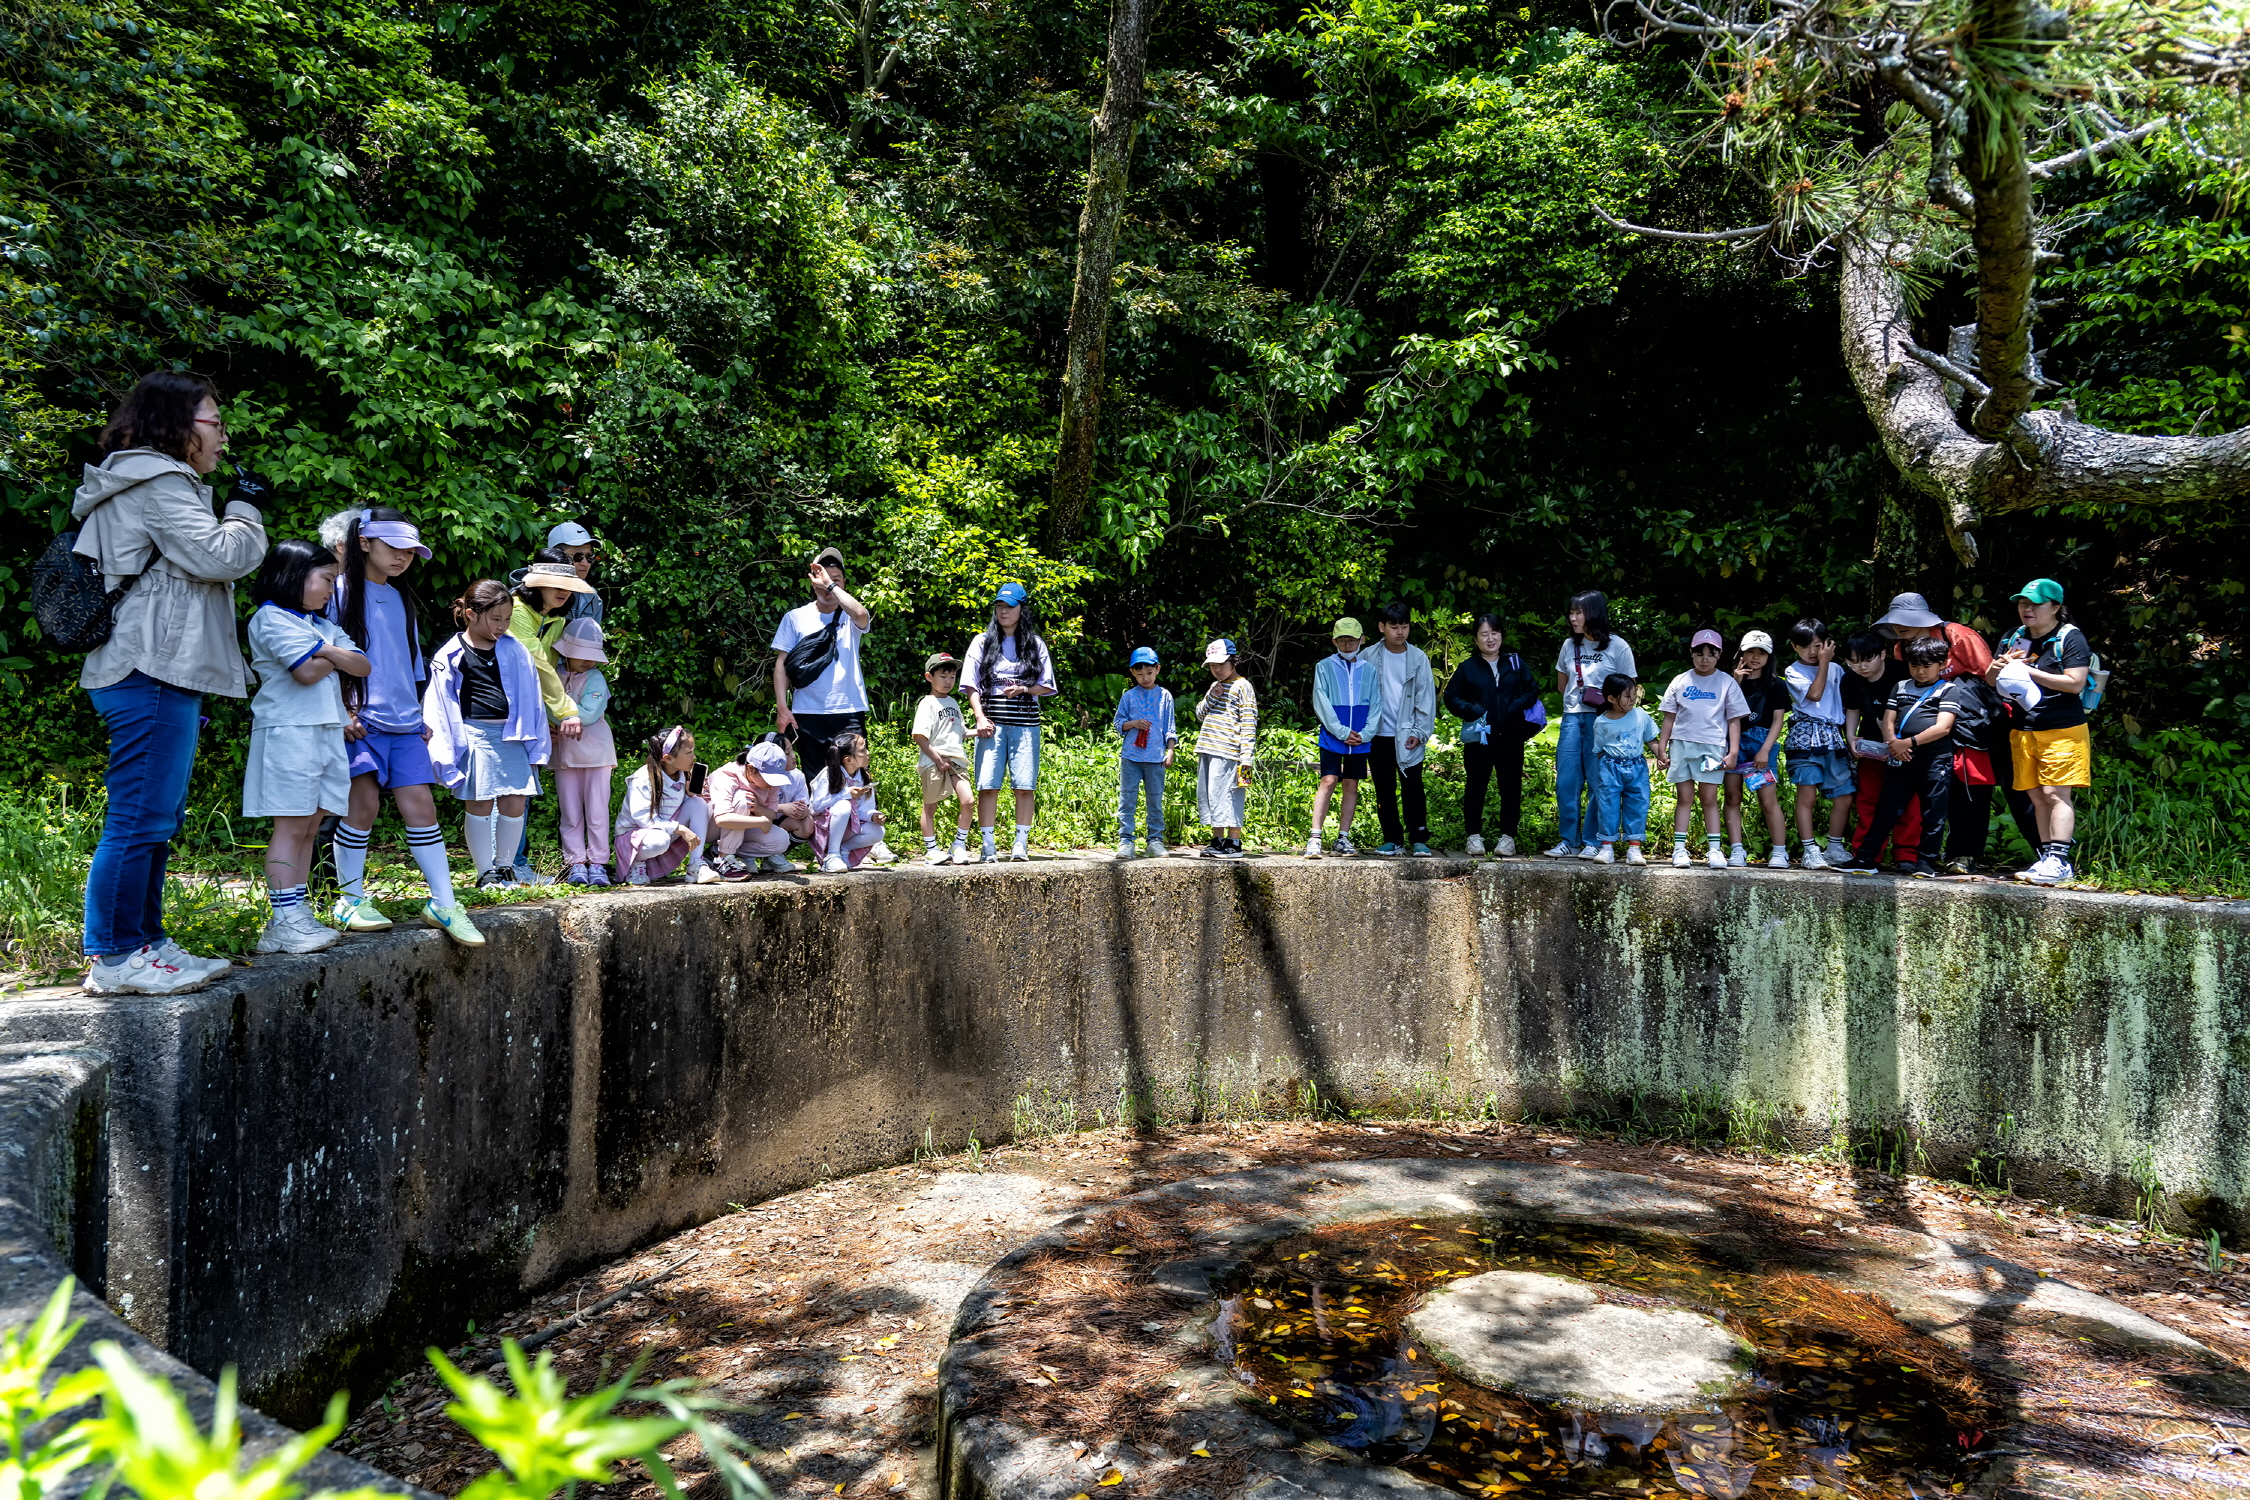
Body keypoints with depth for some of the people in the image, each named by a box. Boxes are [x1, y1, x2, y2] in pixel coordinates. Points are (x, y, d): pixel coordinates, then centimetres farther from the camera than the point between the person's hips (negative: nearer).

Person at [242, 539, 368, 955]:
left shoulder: (322, 626, 21)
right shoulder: (271, 617, -5)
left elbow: (362, 666, 9)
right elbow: (306, 672, -16)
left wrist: (328, 650, -7)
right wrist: (336, 658, 2)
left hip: (327, 731, 8)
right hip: (289, 731, -8)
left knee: (309, 827, 7)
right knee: (291, 826, -8)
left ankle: (299, 916, 10)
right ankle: (283, 923, -7)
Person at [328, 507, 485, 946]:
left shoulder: (402, 600, 19)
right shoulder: (340, 592, 1)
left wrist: (420, 716, 18)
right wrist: (341, 711, -13)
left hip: (404, 723, 5)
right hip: (359, 720, -5)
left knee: (420, 806, 0)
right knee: (364, 805, -8)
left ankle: (443, 903, 1)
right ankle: (350, 901, 7)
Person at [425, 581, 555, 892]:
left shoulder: (515, 650, 5)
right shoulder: (452, 656, -1)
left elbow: (529, 696, 9)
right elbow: (439, 706, 2)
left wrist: (536, 743, 7)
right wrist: (445, 751, -1)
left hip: (511, 736, 2)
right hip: (474, 736, -2)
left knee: (514, 805, 1)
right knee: (479, 806, 3)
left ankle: (505, 866, 20)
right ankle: (486, 873, 14)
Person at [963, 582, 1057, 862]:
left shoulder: (1035, 645, 12)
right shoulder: (982, 642, 10)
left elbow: (1046, 686, 11)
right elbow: (971, 685, 7)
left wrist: (1024, 689, -8)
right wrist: (980, 718, -6)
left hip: (1025, 725, 0)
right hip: (992, 724, 0)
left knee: (1026, 785, -3)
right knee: (988, 784, -5)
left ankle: (1021, 844, 4)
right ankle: (988, 846, -1)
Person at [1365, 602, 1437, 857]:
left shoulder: (1418, 658, 3)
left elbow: (1426, 697, 2)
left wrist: (1420, 731, -5)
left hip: (1408, 737, -1)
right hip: (1378, 735, 1)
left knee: (1413, 786, -2)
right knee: (1384, 790, 6)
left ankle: (1419, 838, 5)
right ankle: (1392, 839, 14)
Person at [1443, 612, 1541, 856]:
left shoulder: (1515, 663, 8)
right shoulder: (1467, 668, 4)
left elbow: (1532, 690, 9)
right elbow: (1451, 697, 4)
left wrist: (1518, 706, -10)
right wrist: (1473, 711, -11)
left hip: (1511, 738, 1)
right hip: (1479, 738, -1)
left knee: (1511, 786, 3)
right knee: (1476, 787, 3)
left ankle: (1508, 837, 10)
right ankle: (1474, 836, 12)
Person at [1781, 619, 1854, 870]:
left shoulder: (1836, 669, 17)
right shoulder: (1793, 671, 4)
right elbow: (1814, 694, -10)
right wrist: (1824, 663, -3)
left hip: (1835, 739, 5)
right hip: (1806, 737, -5)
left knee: (1844, 796, 4)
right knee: (1807, 794, -9)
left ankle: (1835, 848, 17)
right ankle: (1810, 852, -4)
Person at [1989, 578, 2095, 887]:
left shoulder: (2070, 637, -6)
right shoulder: (2014, 639, 14)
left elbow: (2076, 682, -16)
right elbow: (1991, 680, 19)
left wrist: (2029, 671, -16)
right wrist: (1998, 667, -5)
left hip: (2062, 730, -6)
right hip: (2023, 730, 6)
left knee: (2055, 793, -11)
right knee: (2036, 796, 6)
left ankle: (2060, 861, -11)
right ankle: (2047, 858, 11)